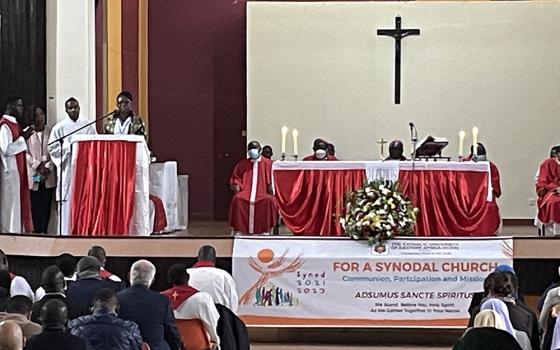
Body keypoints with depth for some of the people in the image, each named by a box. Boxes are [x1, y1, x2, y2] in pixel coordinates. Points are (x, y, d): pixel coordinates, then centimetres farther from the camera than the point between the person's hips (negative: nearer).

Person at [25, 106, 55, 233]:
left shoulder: (50, 131, 4)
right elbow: (25, 153, -3)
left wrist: (48, 167, -9)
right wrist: (38, 165, -12)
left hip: (49, 175, 1)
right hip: (33, 175, -1)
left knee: (46, 205, 1)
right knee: (35, 206, -2)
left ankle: (44, 231, 5)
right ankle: (37, 232, 2)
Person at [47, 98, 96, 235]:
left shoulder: (88, 125, 9)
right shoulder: (59, 127, 4)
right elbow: (52, 147, 1)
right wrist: (68, 149, -11)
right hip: (67, 169, -2)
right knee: (66, 201, -5)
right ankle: (65, 233, -2)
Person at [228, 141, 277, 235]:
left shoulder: (268, 163, 12)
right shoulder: (242, 164, 17)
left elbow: (272, 178, 8)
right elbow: (235, 177, 20)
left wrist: (271, 187, -11)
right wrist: (236, 185, 0)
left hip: (263, 192, -1)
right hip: (246, 192, 1)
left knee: (269, 200, -35)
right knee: (237, 199, -31)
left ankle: (266, 229, -26)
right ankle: (238, 229, -26)